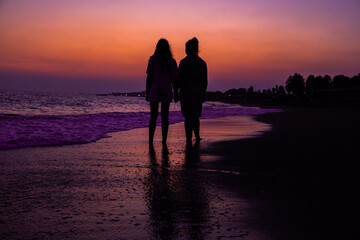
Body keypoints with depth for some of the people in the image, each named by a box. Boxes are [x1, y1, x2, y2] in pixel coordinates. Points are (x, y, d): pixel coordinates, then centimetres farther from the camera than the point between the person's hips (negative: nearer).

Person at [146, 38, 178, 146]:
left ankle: (150, 140, 4)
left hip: (154, 90, -1)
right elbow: (174, 78, 3)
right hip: (167, 91, 2)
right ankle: (164, 141, 4)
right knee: (165, 116, 6)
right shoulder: (172, 61, 3)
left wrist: (147, 93, 0)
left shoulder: (153, 59, -4)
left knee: (153, 116, 5)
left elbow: (149, 76, -5)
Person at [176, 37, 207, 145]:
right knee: (195, 116, 18)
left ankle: (189, 140, 3)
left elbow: (180, 79, -8)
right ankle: (197, 136, 13)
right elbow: (205, 81, 5)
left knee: (188, 117, 2)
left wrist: (176, 92, -1)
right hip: (198, 92, 3)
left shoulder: (183, 62, -7)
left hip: (186, 91, -3)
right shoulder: (202, 63, 4)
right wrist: (203, 94, 13)